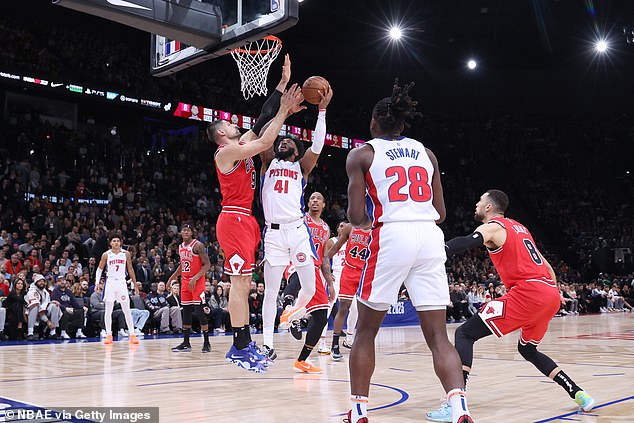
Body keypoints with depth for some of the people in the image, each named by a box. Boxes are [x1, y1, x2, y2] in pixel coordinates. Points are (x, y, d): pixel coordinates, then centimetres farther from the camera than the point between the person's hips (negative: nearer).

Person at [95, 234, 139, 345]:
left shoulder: (126, 254, 2)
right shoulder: (106, 255, 0)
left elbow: (130, 270, 9)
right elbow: (99, 269, 9)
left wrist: (135, 285, 7)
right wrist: (97, 282, -4)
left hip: (122, 282, 0)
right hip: (110, 282, 0)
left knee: (126, 310, -2)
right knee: (108, 310, 2)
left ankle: (132, 334, 1)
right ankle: (108, 335, 10)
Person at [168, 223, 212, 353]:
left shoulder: (198, 245, -12)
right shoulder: (180, 247, 11)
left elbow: (207, 264, -16)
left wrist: (195, 278, -23)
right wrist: (172, 278, 18)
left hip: (197, 282, -7)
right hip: (185, 281, 7)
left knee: (199, 311, -10)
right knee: (186, 312, 8)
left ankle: (206, 342, -1)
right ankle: (186, 343, 15)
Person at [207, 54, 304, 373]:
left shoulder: (241, 146, 19)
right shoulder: (226, 151, -7)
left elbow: (263, 119, 18)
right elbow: (264, 143, -15)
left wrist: (283, 84, 16)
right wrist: (284, 111, -8)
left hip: (245, 220, 10)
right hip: (234, 219, -10)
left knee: (244, 283, 9)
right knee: (240, 283, -11)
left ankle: (245, 344, 14)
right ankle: (240, 348, -9)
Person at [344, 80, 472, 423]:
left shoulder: (362, 155, 7)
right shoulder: (426, 153, 18)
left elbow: (356, 217, -1)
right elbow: (440, 212, 16)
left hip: (391, 237, -3)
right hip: (431, 237, 4)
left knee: (365, 331, 13)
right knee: (438, 336, 4)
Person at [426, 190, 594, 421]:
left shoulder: (493, 227, 2)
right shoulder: (519, 227, 27)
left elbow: (469, 241, -22)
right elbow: (544, 263, 30)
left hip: (528, 292, -9)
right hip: (551, 293, 9)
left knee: (464, 333, -8)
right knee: (528, 349, 31)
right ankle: (579, 395, 24)